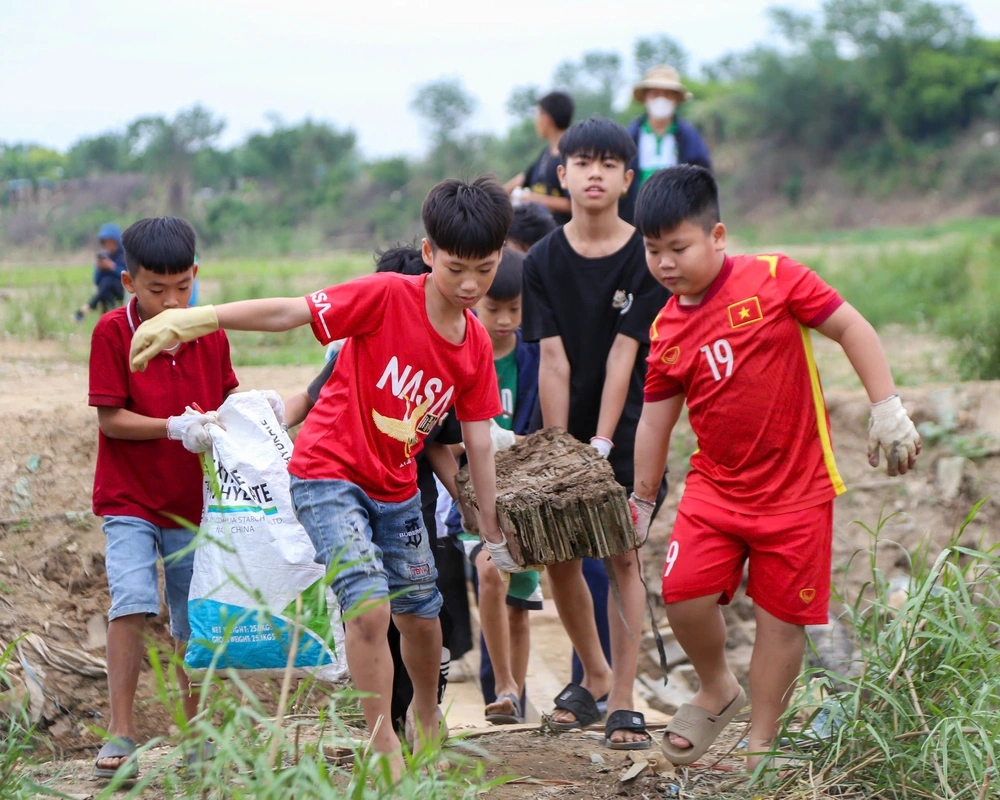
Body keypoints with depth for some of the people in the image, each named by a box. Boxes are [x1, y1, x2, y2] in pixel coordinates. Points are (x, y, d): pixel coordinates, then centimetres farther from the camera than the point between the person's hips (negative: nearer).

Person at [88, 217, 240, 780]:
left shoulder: (210, 333, 0)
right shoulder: (113, 332, -11)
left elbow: (226, 393, 14)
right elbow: (110, 418, -13)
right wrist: (175, 428, -24)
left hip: (192, 501, 4)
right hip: (129, 499, -4)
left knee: (193, 619, 10)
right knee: (133, 600, -22)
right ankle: (121, 734, -14)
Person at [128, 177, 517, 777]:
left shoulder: (477, 346, -2)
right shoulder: (387, 297, -19)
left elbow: (478, 442, 4)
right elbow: (287, 312, -23)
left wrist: (494, 529, 6)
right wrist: (194, 319, -31)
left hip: (396, 488, 6)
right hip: (329, 476, -6)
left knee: (422, 614, 16)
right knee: (370, 606, -20)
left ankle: (428, 724, 43)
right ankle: (385, 749, -6)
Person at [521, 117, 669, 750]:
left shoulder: (645, 258, -7)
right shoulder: (544, 262, -1)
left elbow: (623, 356, -13)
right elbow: (553, 361, -6)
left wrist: (601, 444, -18)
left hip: (628, 426, -3)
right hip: (566, 427, 3)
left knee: (623, 556, -6)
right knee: (559, 556, 6)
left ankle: (623, 703, -1)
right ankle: (595, 676, 28)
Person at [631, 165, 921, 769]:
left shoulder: (773, 278, -11)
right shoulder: (667, 331, 2)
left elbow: (851, 327, -7)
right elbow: (655, 421, 10)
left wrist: (887, 407, -12)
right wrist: (641, 501, 15)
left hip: (796, 487, -3)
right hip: (716, 485, 3)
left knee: (782, 617, 2)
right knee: (685, 590, -13)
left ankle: (760, 747, 17)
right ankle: (718, 691, 16)